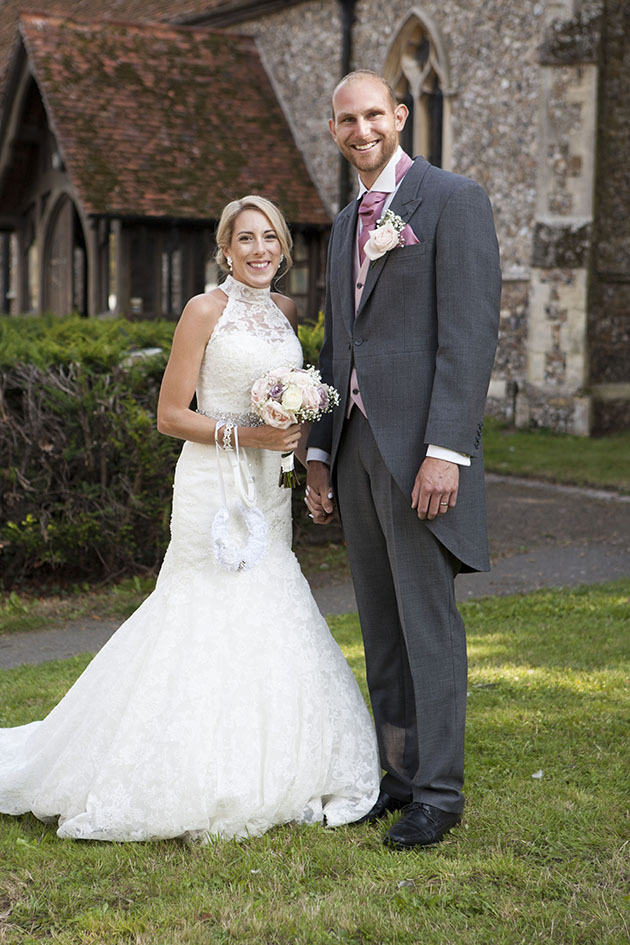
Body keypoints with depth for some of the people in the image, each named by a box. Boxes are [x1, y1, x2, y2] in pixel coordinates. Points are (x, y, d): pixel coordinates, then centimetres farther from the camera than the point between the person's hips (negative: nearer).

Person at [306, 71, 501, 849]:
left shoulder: (454, 199, -6)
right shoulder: (345, 223, 18)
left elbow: (471, 332, -14)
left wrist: (446, 451, -20)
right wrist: (319, 453, 15)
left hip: (419, 443, -7)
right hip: (355, 442, 8)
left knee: (427, 620, -3)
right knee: (380, 623, 11)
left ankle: (438, 792, 7)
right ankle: (400, 774, 21)